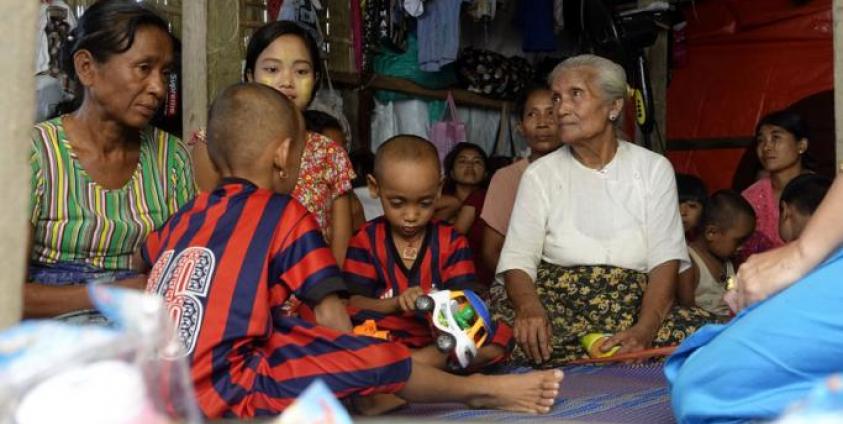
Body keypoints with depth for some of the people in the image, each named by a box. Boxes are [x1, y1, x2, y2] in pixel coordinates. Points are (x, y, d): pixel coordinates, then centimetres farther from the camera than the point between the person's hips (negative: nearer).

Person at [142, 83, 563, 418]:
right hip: (223, 387, -8)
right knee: (375, 360, -5)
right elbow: (332, 318, -2)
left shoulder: (185, 216, 17)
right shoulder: (287, 215, -1)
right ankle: (480, 390, 12)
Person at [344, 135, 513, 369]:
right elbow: (355, 304, -1)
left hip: (442, 340, 2)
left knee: (501, 336, -25)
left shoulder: (452, 241, 9)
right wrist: (396, 303, -21)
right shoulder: (366, 240, 7)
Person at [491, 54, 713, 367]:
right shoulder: (540, 175, 9)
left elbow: (666, 259, -2)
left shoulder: (653, 169, 9)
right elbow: (518, 259, -1)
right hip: (555, 310, -1)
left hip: (636, 311, 1)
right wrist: (529, 306, -26)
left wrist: (644, 329, -21)